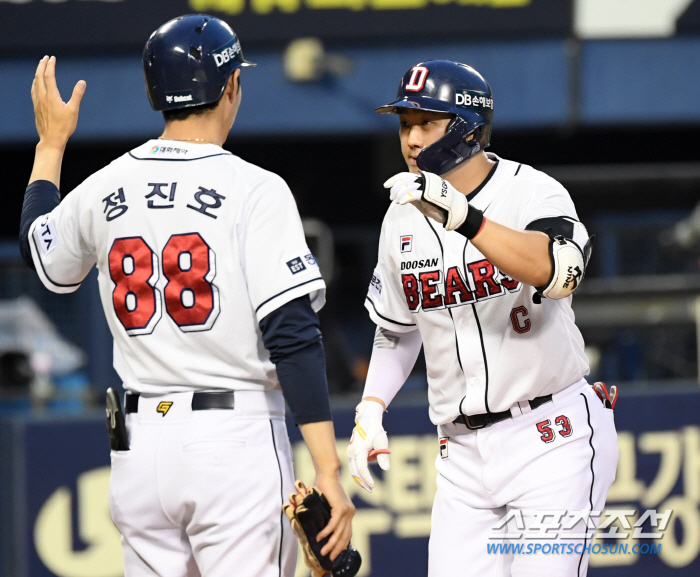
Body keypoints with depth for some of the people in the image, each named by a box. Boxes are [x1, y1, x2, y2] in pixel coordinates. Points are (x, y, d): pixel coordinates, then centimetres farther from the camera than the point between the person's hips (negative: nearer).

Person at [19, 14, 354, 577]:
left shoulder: (105, 189, 7)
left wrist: (51, 144, 42)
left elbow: (40, 250, 29)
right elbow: (293, 335, -15)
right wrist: (328, 472, -16)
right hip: (237, 442, -5)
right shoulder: (254, 190, -9)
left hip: (140, 441, 5)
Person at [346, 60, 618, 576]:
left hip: (552, 440, -6)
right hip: (463, 449, 6)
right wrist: (370, 410, 7)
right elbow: (397, 329, 22)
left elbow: (559, 272, -33)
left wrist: (464, 219, -43)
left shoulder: (533, 193, -10)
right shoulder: (403, 217, 8)